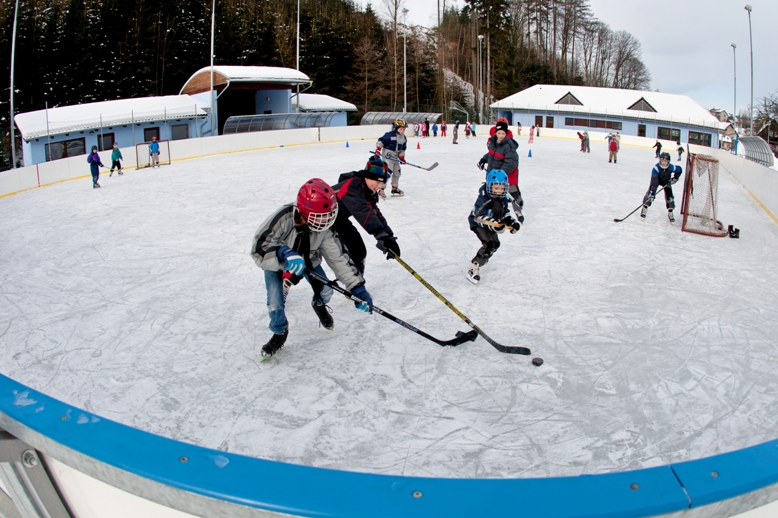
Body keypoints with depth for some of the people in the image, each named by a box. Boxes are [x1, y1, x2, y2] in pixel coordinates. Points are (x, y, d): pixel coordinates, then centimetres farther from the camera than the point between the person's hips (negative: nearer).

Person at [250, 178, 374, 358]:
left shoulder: (324, 228, -27)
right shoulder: (284, 218, -41)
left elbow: (338, 257, -23)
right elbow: (259, 247, -42)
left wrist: (357, 287, -27)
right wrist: (283, 253, -60)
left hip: (307, 260, 3)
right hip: (276, 264, -3)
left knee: (326, 291, -6)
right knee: (275, 304, -15)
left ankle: (319, 304, 36)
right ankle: (279, 333, 20)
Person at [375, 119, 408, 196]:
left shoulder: (404, 138, 8)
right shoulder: (390, 134, -16)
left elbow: (402, 149, 15)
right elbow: (381, 140, -17)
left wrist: (402, 157, 6)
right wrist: (378, 149, -26)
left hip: (396, 157, 8)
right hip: (388, 155, -8)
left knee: (397, 172, 14)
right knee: (387, 171, -18)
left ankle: (395, 188, 30)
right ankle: (381, 189, -16)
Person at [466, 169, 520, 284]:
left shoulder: (503, 199, -8)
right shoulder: (483, 200, -32)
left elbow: (505, 213, 7)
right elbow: (480, 218, -35)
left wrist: (512, 222, -7)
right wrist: (495, 225, -46)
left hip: (491, 223, 8)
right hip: (478, 224, -8)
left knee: (496, 244, 20)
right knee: (490, 244, -24)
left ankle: (483, 258, 49)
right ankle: (474, 268, -20)